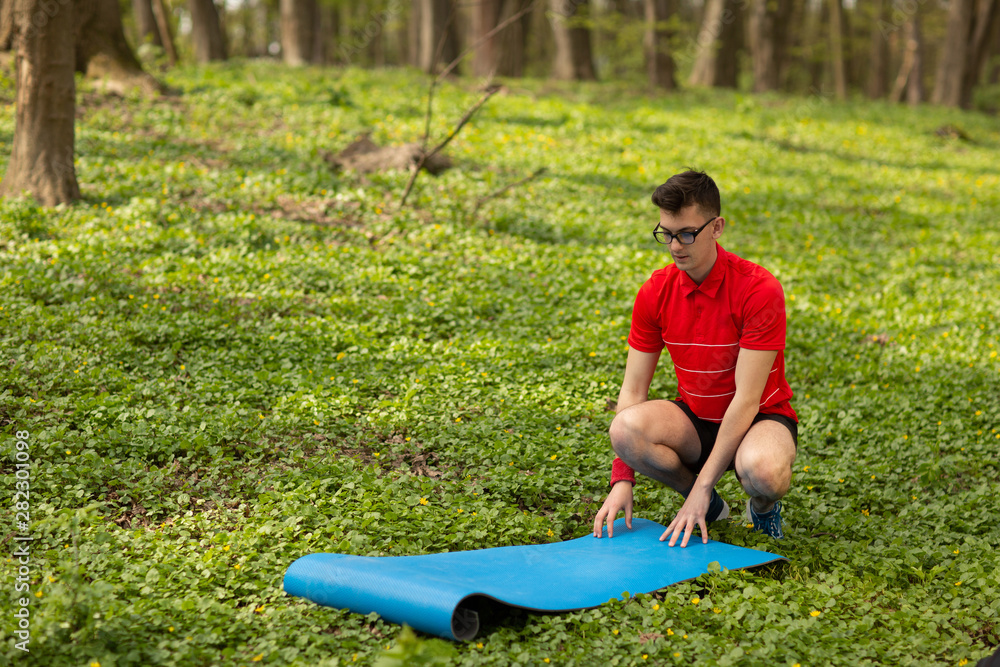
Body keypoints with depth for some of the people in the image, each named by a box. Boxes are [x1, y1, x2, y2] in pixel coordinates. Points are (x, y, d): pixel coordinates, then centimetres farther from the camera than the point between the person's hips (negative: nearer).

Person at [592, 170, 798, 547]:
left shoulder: (760, 290, -21)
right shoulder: (655, 293, -7)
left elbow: (747, 398, -23)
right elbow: (633, 389, -5)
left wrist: (701, 486, -26)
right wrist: (622, 481, -15)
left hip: (760, 418, -4)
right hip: (696, 419, 4)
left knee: (762, 471, -40)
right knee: (626, 429, -29)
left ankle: (763, 506, 1)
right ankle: (710, 508, -1)